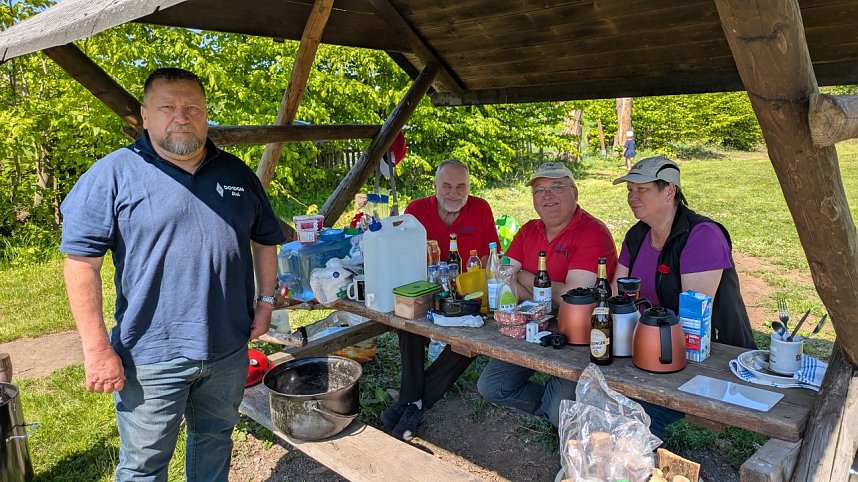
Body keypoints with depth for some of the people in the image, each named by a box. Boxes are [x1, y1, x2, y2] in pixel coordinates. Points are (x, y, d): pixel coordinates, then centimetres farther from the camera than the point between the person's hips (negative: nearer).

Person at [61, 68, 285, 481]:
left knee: (215, 442, 22)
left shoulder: (237, 174, 6)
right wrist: (97, 349, -13)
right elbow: (81, 262, -10)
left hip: (229, 350, 4)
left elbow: (265, 240, 16)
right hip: (151, 357, -4)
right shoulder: (113, 174, -8)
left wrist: (265, 301, 7)